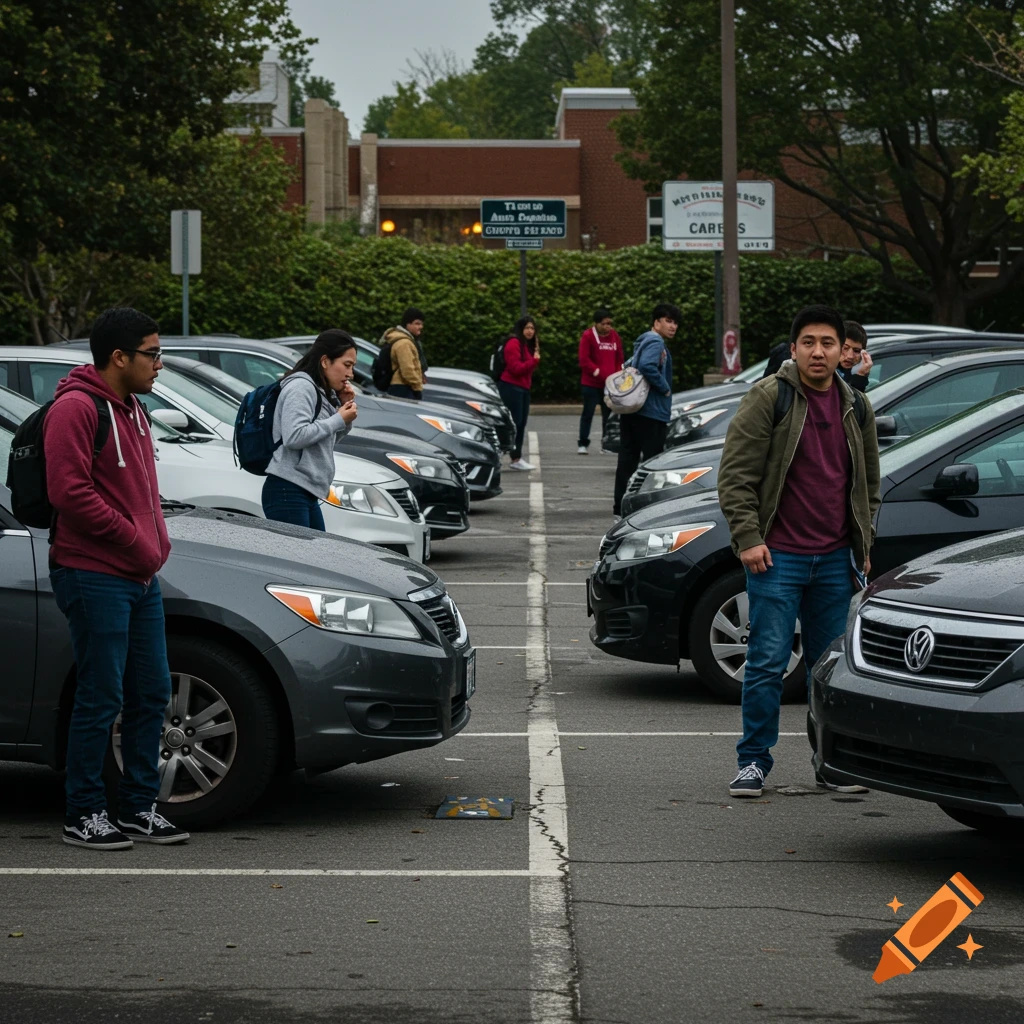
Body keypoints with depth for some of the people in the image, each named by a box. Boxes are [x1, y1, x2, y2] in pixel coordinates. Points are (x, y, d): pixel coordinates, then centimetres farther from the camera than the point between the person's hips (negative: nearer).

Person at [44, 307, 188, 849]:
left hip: (140, 576, 9)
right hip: (94, 576, -9)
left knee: (151, 693, 11)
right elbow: (69, 492, -20)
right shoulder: (76, 408, -13)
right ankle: (84, 815, 5)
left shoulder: (131, 408, 17)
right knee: (101, 698, -4)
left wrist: (156, 543, 8)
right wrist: (135, 542, -16)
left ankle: (139, 807, 21)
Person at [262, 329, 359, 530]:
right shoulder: (300, 387, -10)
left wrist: (343, 406, 12)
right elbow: (294, 436, -22)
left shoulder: (322, 392, 19)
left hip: (307, 494, 10)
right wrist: (339, 420, -13)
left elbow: (327, 439, 27)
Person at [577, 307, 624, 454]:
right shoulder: (588, 336, -6)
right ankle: (583, 444, 9)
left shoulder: (615, 336, 7)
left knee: (608, 414, 5)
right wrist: (599, 373, -18)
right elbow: (584, 361, -12)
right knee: (588, 413, 2)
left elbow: (619, 359, 12)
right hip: (591, 383, -4)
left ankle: (606, 445, 11)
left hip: (610, 384, 4)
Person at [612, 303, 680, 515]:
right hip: (651, 412, -10)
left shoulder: (644, 341, 20)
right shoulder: (655, 342, -12)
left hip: (632, 410, 10)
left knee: (628, 458, 10)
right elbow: (647, 366, -28)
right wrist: (665, 388, -18)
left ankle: (620, 503, 12)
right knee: (653, 459, -4)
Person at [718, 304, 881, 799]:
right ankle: (753, 761, 4)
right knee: (768, 661, -5)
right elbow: (735, 474, -7)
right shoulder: (768, 399, -6)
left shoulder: (856, 408, 11)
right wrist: (748, 538, -12)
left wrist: (863, 547, 15)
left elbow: (869, 484, 21)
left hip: (836, 559, 5)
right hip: (778, 556, -5)